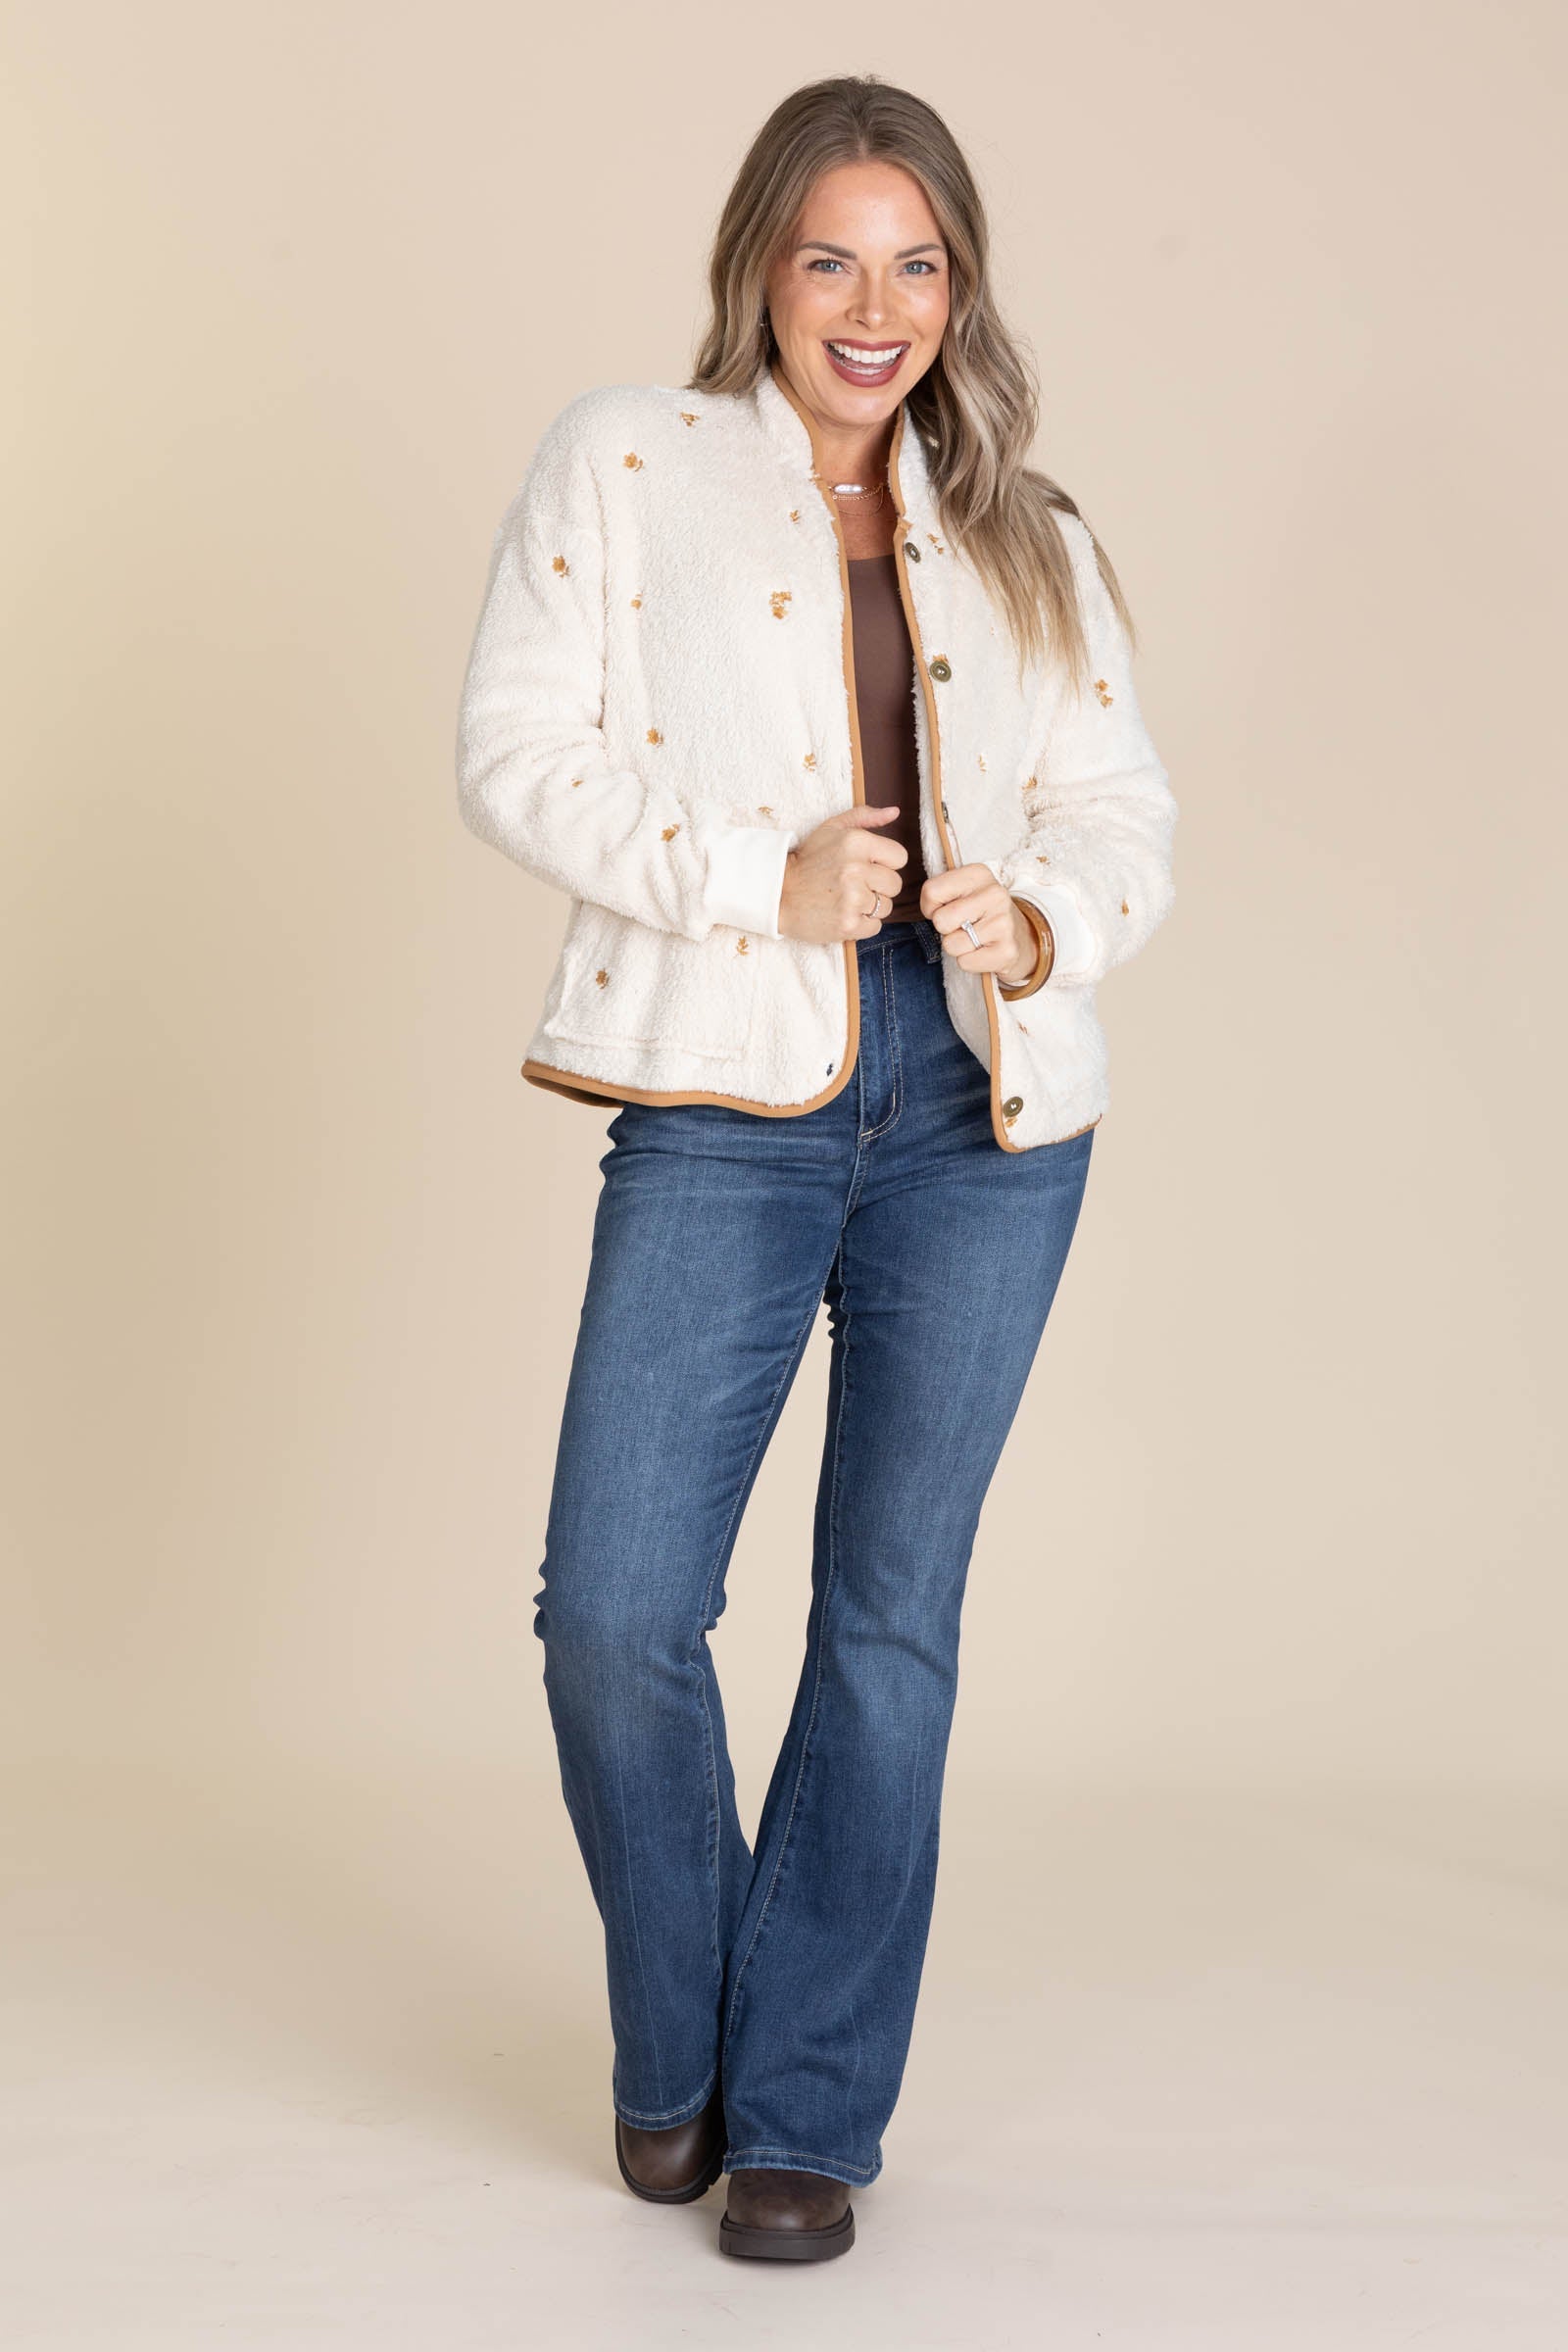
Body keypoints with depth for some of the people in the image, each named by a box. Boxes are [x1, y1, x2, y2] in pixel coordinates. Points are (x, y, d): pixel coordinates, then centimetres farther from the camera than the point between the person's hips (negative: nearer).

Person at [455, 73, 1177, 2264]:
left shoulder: (1027, 540, 15)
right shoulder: (624, 460, 6)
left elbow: (1128, 820, 11)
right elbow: (520, 751, -2)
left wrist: (1040, 920, -11)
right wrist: (766, 878, -14)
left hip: (987, 1118, 3)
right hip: (726, 1103, -2)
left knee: (895, 1619, 5)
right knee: (615, 1611, -8)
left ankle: (808, 2112, 19)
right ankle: (673, 2051, 20)